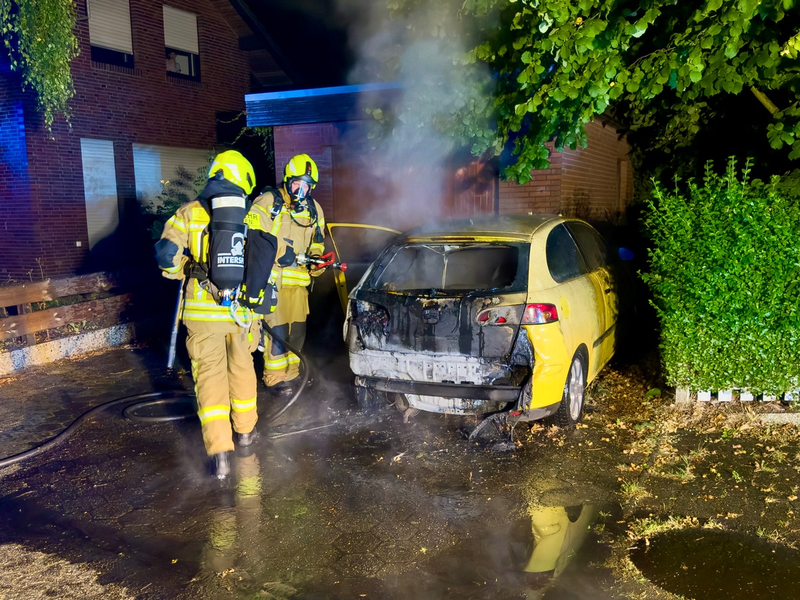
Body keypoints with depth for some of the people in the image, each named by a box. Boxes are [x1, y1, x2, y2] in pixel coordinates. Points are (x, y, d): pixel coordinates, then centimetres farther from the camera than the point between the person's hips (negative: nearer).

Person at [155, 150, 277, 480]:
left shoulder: (189, 213, -1)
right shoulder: (257, 214, 4)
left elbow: (167, 257, -9)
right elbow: (271, 259, 8)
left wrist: (185, 271, 11)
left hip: (203, 310, -2)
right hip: (243, 311, 2)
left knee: (210, 374, 3)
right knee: (242, 367, 21)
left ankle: (219, 452, -3)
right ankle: (245, 430, 36)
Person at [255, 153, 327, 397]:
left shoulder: (314, 209, 13)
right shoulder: (269, 201, -6)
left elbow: (317, 244, 21)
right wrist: (276, 256, -18)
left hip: (299, 280, 6)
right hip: (271, 279, -6)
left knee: (297, 328, 11)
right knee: (277, 329, -7)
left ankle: (290, 373, 27)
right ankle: (275, 379, 6)